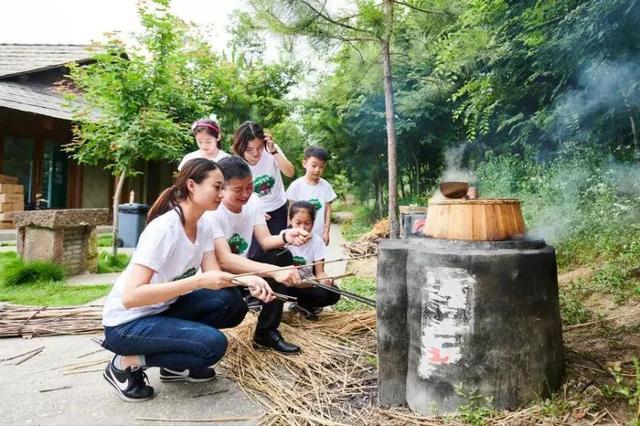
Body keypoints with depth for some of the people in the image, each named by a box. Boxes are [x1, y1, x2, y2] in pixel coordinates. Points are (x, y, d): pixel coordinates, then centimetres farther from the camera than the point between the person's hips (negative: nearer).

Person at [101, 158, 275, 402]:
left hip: (162, 308, 8)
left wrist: (248, 280, -26)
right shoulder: (163, 229, -27)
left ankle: (175, 366, 8)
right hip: (127, 323, -8)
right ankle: (127, 363, -4)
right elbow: (130, 296, -33)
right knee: (214, 343, -24)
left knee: (232, 303, -9)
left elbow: (214, 275, -7)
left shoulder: (202, 227, -2)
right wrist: (199, 281, -36)